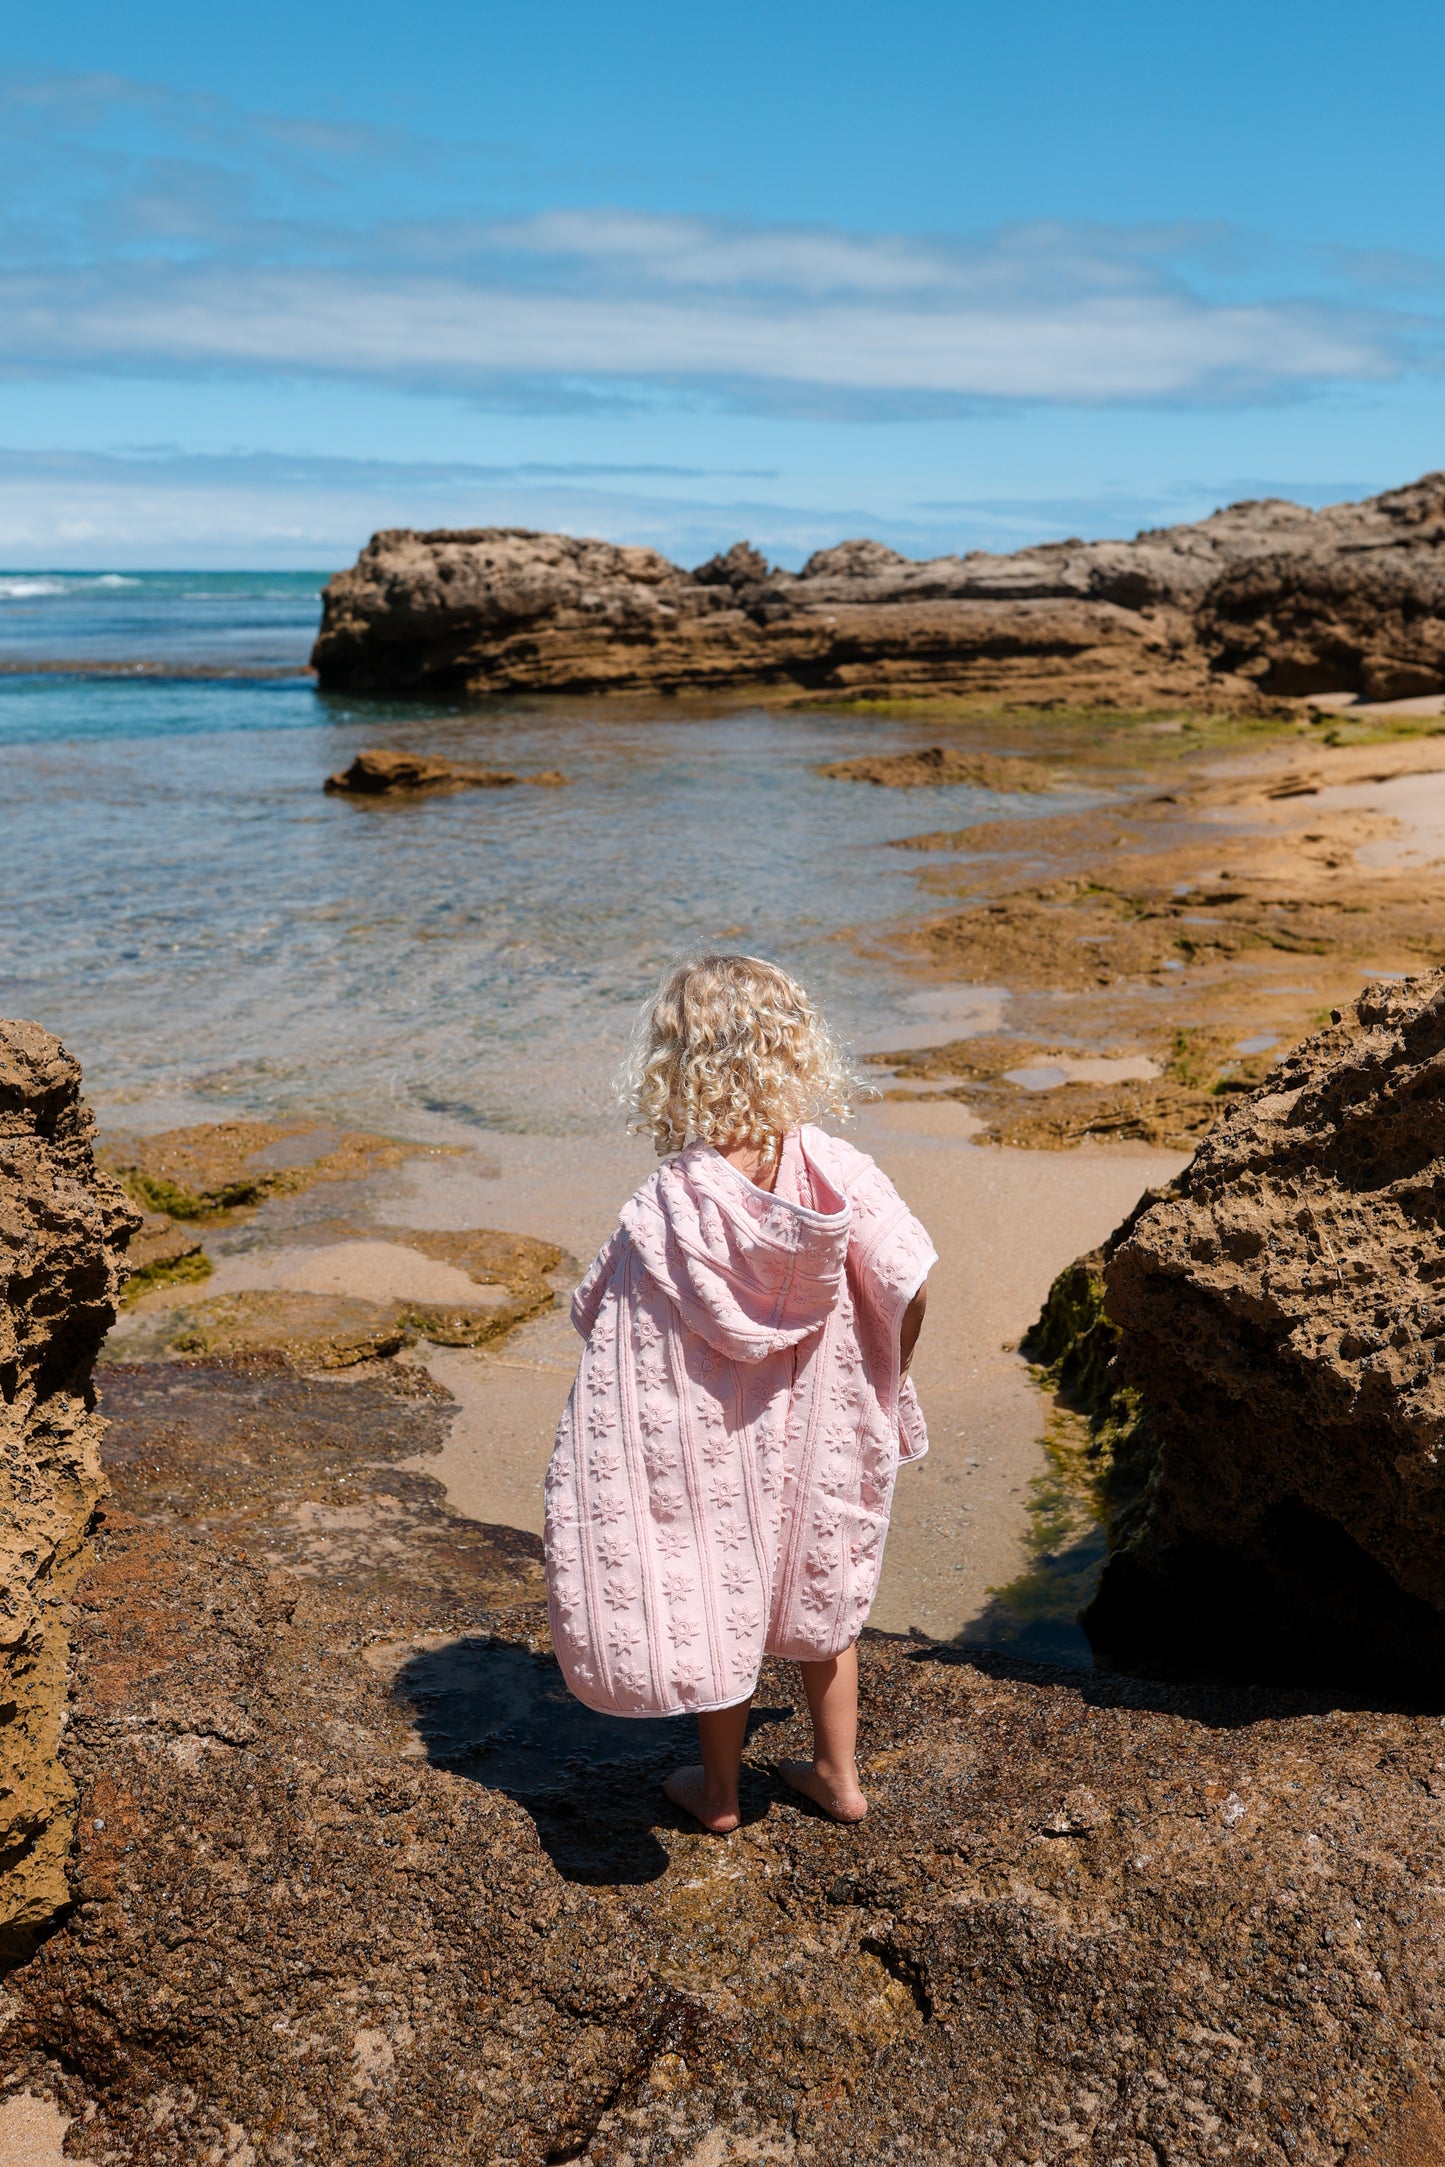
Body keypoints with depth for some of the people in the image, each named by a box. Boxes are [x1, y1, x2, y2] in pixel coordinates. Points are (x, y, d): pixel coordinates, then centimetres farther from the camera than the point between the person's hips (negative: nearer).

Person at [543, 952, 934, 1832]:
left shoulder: (664, 1214, -25)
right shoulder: (838, 1174, -18)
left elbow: (611, 1336, -15)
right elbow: (910, 1290, -12)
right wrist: (880, 1383, 5)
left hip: (715, 1452, -2)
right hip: (818, 1435, 3)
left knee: (717, 1602, 19)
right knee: (820, 1593, 24)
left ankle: (720, 1789, 37)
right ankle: (839, 1774, 39)